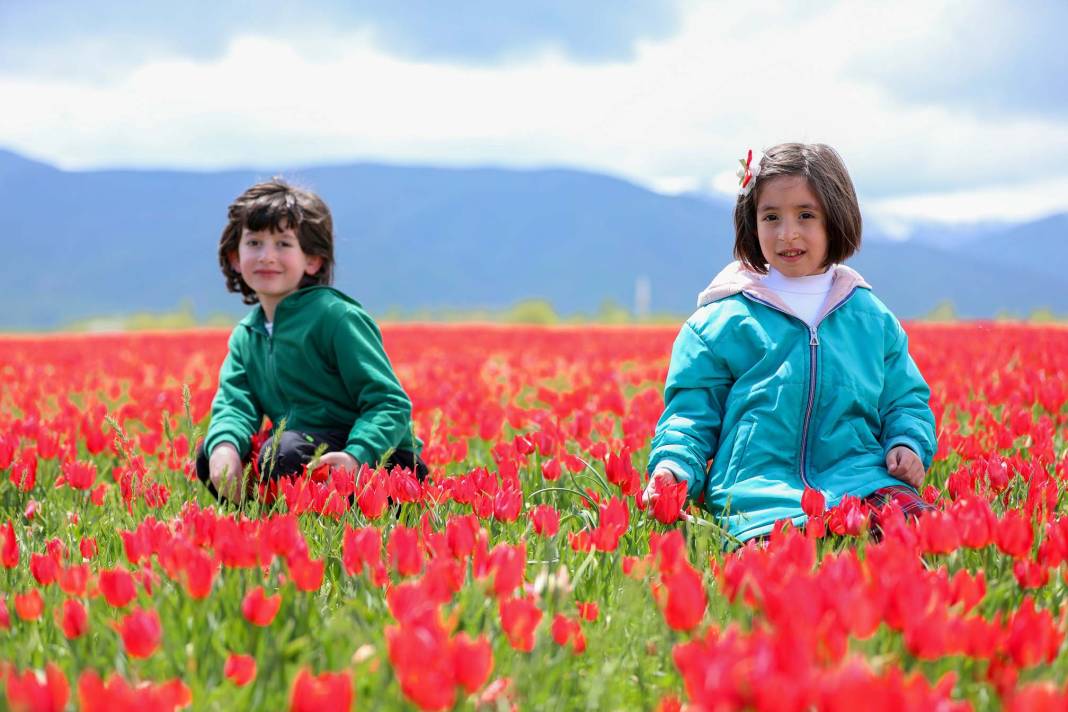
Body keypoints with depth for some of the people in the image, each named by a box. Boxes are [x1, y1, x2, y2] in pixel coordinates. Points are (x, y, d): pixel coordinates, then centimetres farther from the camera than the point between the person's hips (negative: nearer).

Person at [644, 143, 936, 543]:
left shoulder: (872, 317, 19)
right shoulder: (720, 320, 11)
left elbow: (905, 401, 26)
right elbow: (691, 411, 13)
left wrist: (908, 445, 5)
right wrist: (673, 467, -6)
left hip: (859, 477, 3)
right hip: (759, 489, -2)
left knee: (910, 515, -31)